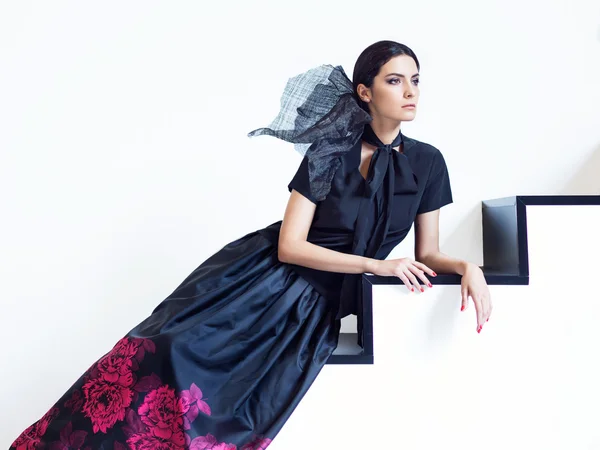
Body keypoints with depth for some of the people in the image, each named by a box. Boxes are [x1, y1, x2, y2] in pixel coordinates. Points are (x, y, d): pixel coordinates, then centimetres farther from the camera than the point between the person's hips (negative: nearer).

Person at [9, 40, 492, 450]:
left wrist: (468, 267, -13)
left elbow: (426, 254, 8)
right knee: (172, 347, -20)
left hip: (319, 301, 1)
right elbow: (289, 246, -10)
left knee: (234, 403, -21)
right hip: (265, 271, 0)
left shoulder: (427, 163, 2)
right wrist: (377, 265, -17)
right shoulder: (329, 153, -4)